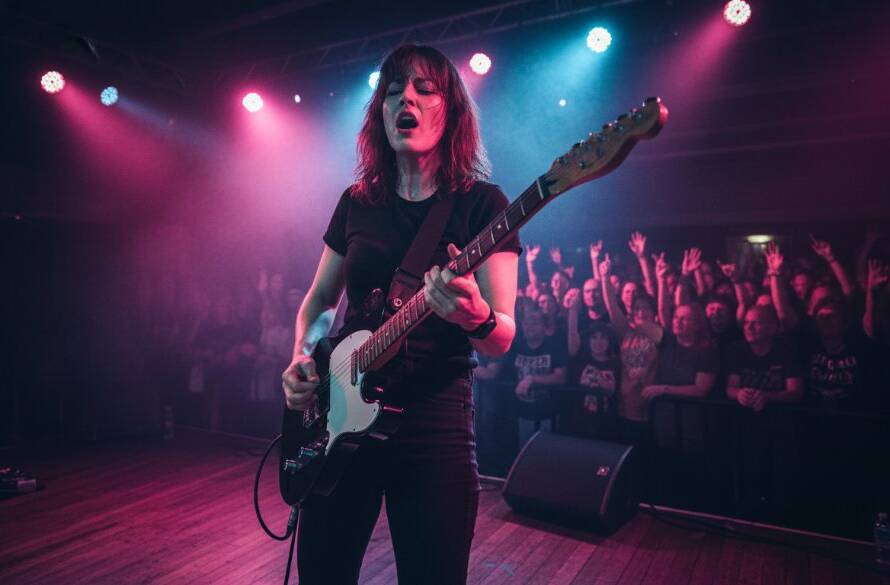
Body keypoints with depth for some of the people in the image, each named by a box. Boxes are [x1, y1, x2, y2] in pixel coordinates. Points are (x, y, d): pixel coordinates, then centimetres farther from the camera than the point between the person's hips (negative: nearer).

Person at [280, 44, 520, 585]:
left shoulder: (481, 202, -5)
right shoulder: (357, 202, 7)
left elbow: (503, 337, -10)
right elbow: (317, 301, 17)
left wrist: (475, 318, -32)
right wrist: (302, 363, -1)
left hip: (435, 422, -4)